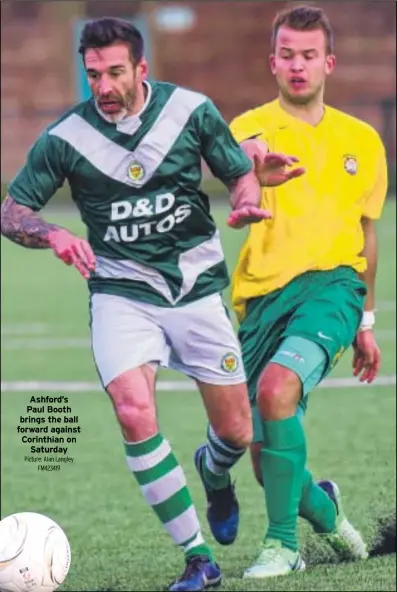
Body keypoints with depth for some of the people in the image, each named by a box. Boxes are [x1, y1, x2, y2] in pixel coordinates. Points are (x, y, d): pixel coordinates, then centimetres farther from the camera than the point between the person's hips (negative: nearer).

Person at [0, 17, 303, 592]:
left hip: (197, 285, 1)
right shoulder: (65, 137, -7)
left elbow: (242, 173, 6)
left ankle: (215, 477, 45)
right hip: (121, 291, -1)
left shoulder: (191, 110, -5)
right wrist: (53, 235, -23)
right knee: (134, 411, -25)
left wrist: (247, 198, -17)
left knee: (235, 431, 4)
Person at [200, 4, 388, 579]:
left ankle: (283, 543, -19)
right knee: (266, 461, -3)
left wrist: (366, 322, 25)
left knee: (277, 386, -30)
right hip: (263, 294, 1)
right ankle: (323, 510, 32)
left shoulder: (361, 140, 13)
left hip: (330, 283, -1)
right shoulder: (249, 131, 2)